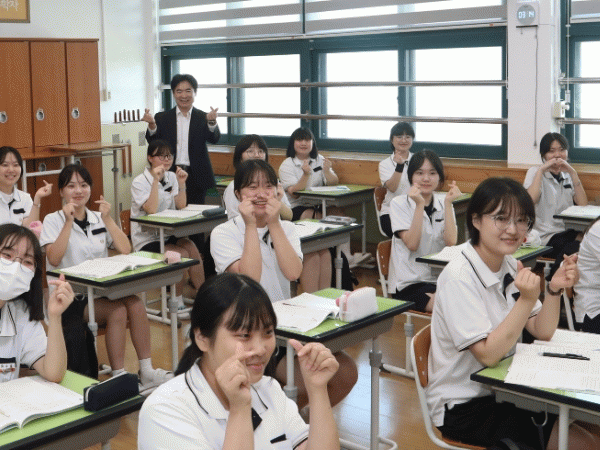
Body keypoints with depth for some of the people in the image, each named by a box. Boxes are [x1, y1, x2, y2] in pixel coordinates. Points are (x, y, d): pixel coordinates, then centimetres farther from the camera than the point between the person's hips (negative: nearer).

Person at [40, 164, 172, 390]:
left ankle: (146, 371, -18)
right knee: (117, 310, -28)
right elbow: (54, 259, -17)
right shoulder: (53, 221, 0)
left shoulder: (98, 219, 12)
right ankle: (118, 376, -19)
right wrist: (69, 222, -18)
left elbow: (126, 249, -1)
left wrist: (107, 219, -8)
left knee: (135, 302, -24)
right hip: (70, 297, -4)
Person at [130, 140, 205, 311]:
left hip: (168, 234, 5)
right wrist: (156, 180, -25)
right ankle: (177, 302, -10)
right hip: (147, 240, -5)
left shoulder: (171, 177, 8)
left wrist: (181, 183, -12)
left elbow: (181, 206, 0)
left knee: (191, 247, -25)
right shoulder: (140, 182, -9)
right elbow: (151, 210, -24)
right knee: (182, 254, -26)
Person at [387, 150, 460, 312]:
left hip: (440, 278, 4)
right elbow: (412, 244, -14)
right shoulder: (399, 203, -1)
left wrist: (448, 203, -8)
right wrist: (419, 204, -17)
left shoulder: (443, 203, 10)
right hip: (409, 283, -4)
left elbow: (451, 242, -5)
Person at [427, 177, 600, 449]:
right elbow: (488, 355, -23)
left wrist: (554, 289, -14)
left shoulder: (510, 266, 3)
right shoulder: (458, 278, -21)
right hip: (463, 407, -7)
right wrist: (526, 300, -29)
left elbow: (543, 333, 3)